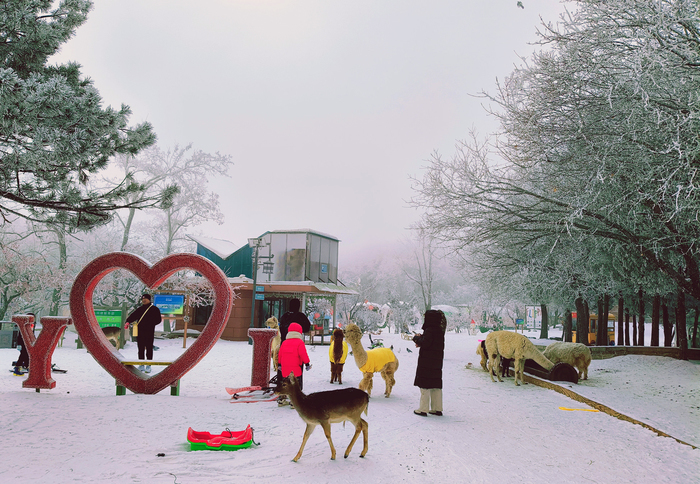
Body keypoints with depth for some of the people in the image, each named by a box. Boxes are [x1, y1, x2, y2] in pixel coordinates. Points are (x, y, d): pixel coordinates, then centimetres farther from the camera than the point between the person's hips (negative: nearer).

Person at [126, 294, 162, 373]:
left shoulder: (154, 309, 3)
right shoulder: (139, 309, 16)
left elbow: (158, 320, -1)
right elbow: (133, 316, 5)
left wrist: (150, 324, -13)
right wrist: (128, 321, -14)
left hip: (149, 332, -4)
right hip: (140, 332, 4)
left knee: (149, 348, -2)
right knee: (141, 349, 7)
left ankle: (148, 366, 3)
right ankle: (141, 365, 15)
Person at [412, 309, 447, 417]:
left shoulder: (429, 330, -17)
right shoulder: (440, 331, 10)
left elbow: (424, 343, -22)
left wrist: (417, 338, -5)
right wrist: (421, 338, 7)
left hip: (426, 362, -9)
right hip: (437, 362, 9)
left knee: (425, 385, -2)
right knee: (436, 385, 13)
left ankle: (423, 409, 1)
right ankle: (437, 409, 17)